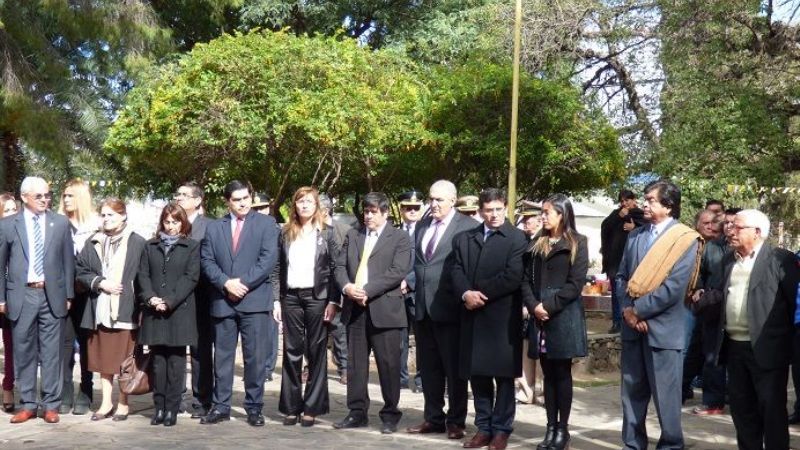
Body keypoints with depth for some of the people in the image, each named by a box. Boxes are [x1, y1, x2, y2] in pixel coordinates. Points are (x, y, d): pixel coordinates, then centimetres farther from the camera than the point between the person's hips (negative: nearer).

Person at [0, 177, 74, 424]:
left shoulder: (61, 223, 5)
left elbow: (68, 261, 7)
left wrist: (69, 295, 5)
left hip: (52, 295, 0)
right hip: (21, 295, 0)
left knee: (52, 353, 3)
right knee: (24, 352, 6)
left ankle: (51, 405, 11)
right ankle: (27, 404, 15)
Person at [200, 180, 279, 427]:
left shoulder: (266, 223, 5)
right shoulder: (214, 227, 13)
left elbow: (269, 258, -5)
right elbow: (207, 261, 5)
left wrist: (243, 282, -12)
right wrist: (226, 283, -11)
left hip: (255, 300, -3)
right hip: (223, 301, 3)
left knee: (255, 357, -1)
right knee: (222, 356, 8)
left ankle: (254, 408, 8)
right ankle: (221, 406, 16)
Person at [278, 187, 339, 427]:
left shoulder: (326, 233, 3)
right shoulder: (286, 234, 9)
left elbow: (335, 268, 0)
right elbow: (279, 268, 9)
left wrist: (333, 301, -7)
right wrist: (276, 300, 1)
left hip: (317, 296, -2)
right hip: (291, 297, 2)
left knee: (316, 352, 1)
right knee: (291, 351, 4)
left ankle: (312, 408, 6)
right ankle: (291, 407, 11)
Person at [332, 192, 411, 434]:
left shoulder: (400, 239, 0)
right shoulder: (352, 235, 16)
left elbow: (398, 272, -12)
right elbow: (340, 265, 11)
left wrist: (367, 290, -17)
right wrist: (346, 286, -10)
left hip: (384, 309, -5)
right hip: (355, 308, 5)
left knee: (388, 364, 0)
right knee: (355, 363, 10)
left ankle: (390, 415, 11)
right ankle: (357, 412, 19)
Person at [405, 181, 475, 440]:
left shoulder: (467, 227, -7)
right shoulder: (423, 225, 15)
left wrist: (462, 297, -12)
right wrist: (412, 280, 8)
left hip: (448, 307, -7)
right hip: (423, 306, 7)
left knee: (454, 367, 4)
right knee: (428, 367, 13)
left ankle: (456, 421, 14)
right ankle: (433, 418, 24)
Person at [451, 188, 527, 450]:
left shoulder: (517, 238, -1)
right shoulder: (464, 239, 14)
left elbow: (513, 277, -13)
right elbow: (457, 272, 4)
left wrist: (480, 294, -14)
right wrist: (466, 294, -15)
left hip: (502, 317, -4)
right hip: (473, 316, 4)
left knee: (503, 376, 3)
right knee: (477, 375, 8)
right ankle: (483, 428, 18)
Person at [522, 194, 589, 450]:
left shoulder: (576, 244, -1)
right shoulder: (536, 244, 14)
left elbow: (576, 283, -9)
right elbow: (526, 279, 9)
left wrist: (549, 306, -15)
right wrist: (533, 306, -8)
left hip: (564, 317, -4)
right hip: (540, 317, 5)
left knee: (562, 373, 0)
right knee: (548, 374, 7)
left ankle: (562, 429, 6)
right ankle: (551, 428, 10)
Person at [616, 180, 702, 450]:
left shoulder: (685, 240, -8)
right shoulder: (635, 236, 12)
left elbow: (673, 288, -15)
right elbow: (622, 277, 10)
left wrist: (638, 310, -13)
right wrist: (627, 310, -7)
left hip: (663, 327, -6)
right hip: (633, 326, 6)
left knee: (665, 395, 2)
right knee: (632, 392, 12)